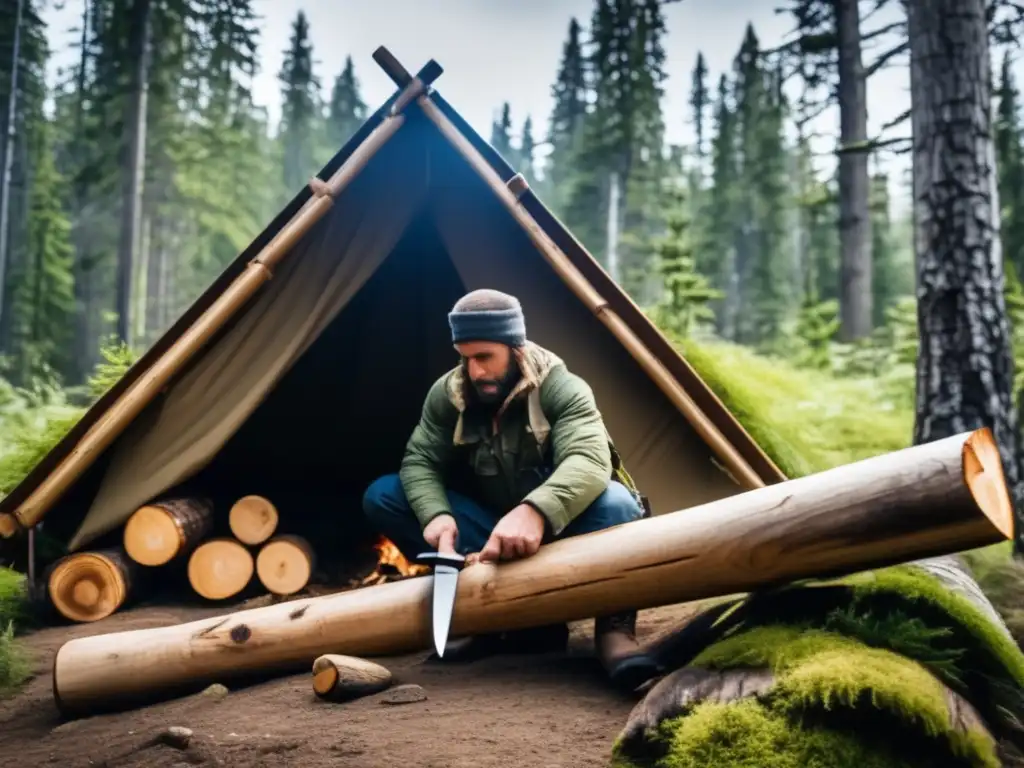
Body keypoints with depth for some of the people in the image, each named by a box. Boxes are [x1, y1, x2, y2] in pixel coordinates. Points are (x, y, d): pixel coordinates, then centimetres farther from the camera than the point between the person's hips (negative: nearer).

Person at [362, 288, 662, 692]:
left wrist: (536, 512, -56)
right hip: (489, 535, 5)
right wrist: (435, 514, -30)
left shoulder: (562, 389, -19)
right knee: (382, 496, -15)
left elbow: (590, 463, -36)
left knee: (614, 504, -39)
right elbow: (419, 461, -6)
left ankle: (614, 625, -19)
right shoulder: (448, 393, -5)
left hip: (557, 533, -5)